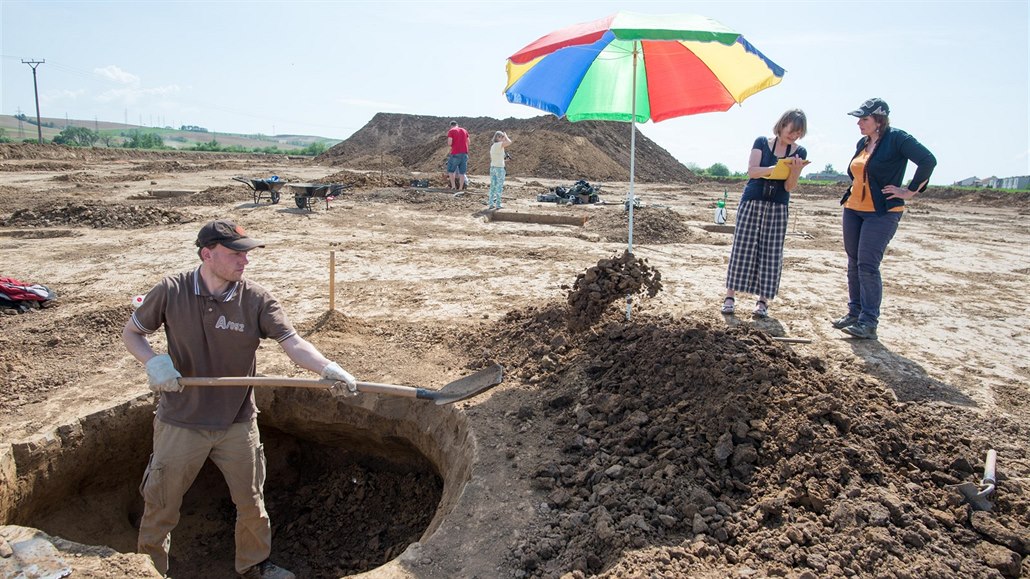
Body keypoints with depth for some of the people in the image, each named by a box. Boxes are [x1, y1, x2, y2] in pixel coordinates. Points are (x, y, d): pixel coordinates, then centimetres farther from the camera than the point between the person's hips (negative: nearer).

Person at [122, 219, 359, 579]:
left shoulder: (256, 300, -13)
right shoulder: (171, 291, -12)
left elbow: (294, 343, -23)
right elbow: (131, 333, 2)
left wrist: (329, 369, -41)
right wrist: (152, 361, -19)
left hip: (237, 424, 1)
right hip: (181, 423, -1)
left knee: (251, 502, 16)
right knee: (160, 505, 16)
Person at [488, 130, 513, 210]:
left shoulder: (492, 146, 12)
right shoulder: (499, 145, -12)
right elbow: (509, 142, -23)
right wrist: (505, 136, -6)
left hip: (492, 167, 8)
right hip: (499, 168, -8)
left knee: (493, 186, 11)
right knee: (499, 186, -3)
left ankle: (490, 204, 13)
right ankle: (498, 204, -3)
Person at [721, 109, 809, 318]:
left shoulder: (799, 152, 4)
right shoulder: (762, 142, 1)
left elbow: (789, 186, -3)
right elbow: (752, 171, -12)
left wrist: (795, 170, -22)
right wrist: (777, 168, -25)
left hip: (777, 208, 2)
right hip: (752, 202, -1)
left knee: (771, 253, 0)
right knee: (742, 248, -2)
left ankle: (762, 300, 7)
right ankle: (730, 296, 4)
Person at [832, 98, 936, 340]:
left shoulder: (897, 138, -10)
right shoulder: (862, 143, 13)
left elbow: (928, 160, -19)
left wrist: (910, 191, -16)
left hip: (882, 213, -8)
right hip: (853, 210, 8)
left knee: (868, 265, -12)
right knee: (854, 264, 9)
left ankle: (869, 322, -6)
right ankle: (855, 312, 19)